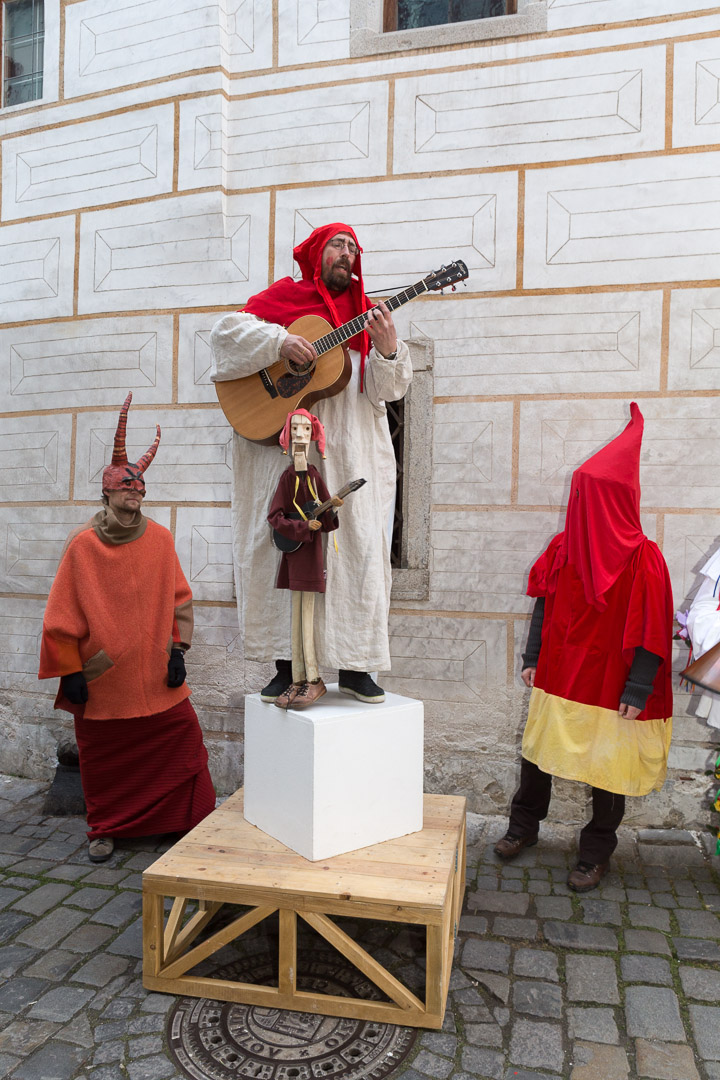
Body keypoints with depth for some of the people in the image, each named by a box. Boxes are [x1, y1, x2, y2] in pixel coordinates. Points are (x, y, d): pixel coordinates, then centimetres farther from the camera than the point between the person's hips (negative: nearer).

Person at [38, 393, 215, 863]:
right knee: (104, 758, 10)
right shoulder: (82, 546, -4)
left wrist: (178, 650, 0)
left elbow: (179, 598, 5)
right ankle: (106, 829, 31)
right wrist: (71, 672, -2)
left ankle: (197, 821, 18)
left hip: (156, 676, 1)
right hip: (101, 682, -1)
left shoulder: (160, 539, 1)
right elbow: (63, 616, -1)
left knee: (185, 738, 1)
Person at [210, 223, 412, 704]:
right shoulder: (284, 295, 12)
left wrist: (389, 350, -12)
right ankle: (287, 666, 7)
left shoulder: (364, 311, 18)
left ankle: (355, 667, 8)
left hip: (352, 448, 2)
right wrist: (278, 341, -14)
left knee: (358, 547, -2)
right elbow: (227, 330, 1)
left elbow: (387, 389, 8)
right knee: (283, 546, -3)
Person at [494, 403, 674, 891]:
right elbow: (543, 606, 7)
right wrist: (533, 658, 5)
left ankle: (597, 852, 28)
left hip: (609, 684, -4)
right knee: (537, 750, 13)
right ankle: (524, 825, 35)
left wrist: (637, 692, -13)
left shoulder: (643, 559, -12)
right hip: (557, 677, 4)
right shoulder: (562, 547, 1)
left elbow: (653, 633, -12)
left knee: (607, 767, 8)